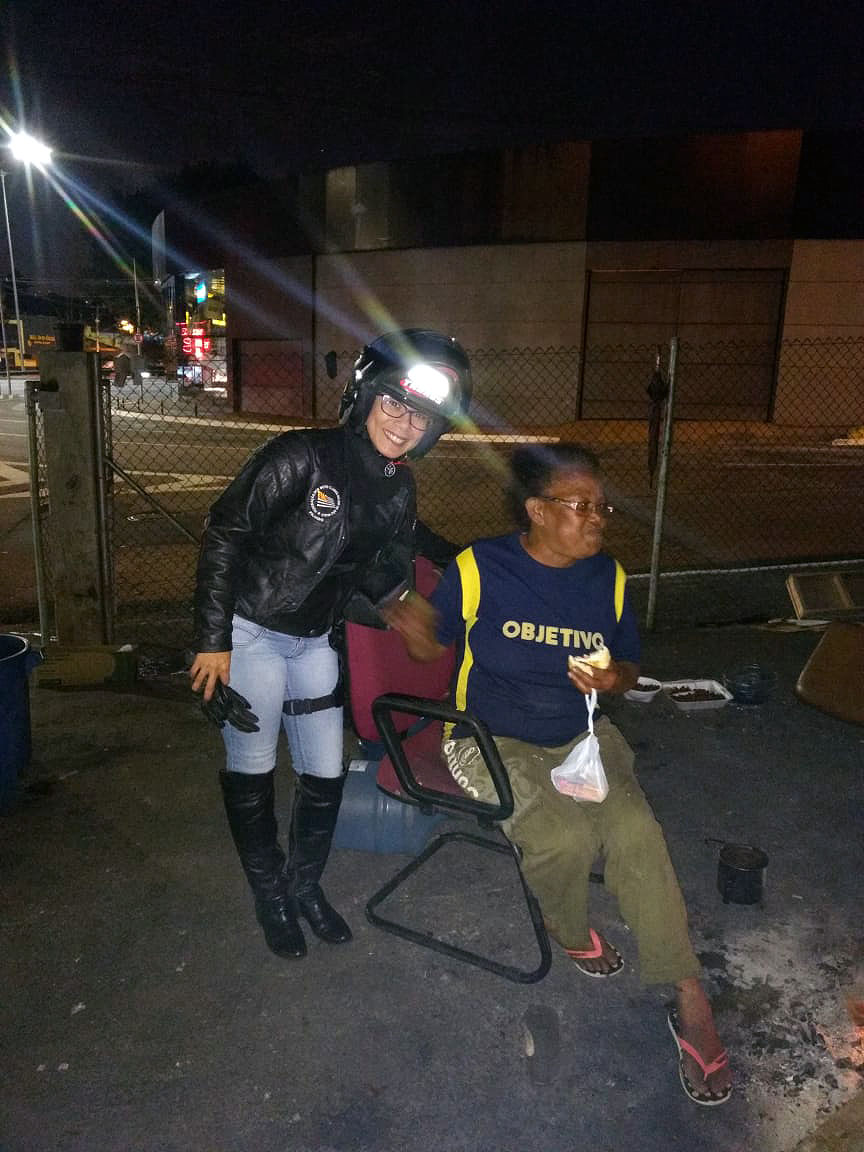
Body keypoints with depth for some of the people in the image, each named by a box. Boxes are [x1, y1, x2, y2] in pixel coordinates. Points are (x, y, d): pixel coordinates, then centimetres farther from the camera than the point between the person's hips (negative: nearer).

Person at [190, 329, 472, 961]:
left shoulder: (400, 489, -1)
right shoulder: (303, 456, -21)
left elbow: (386, 581, 7)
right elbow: (224, 535, -17)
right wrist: (213, 641, -17)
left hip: (316, 641, 6)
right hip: (250, 635, -5)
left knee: (326, 774, 11)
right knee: (252, 773, 8)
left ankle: (305, 885, 36)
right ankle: (270, 895, 32)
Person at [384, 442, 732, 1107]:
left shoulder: (608, 577, 2)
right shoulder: (478, 569, -9)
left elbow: (630, 664, 13)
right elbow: (435, 647, 1)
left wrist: (614, 678, -11)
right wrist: (415, 631, -23)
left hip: (582, 735, 4)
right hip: (493, 740, -3)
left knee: (635, 828, -22)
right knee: (567, 837, -26)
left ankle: (689, 997, -7)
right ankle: (570, 933, 10)